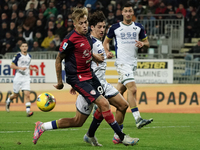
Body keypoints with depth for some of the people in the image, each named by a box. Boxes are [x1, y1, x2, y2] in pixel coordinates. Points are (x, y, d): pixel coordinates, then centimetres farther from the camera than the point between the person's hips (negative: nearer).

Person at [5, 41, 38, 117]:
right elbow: (12, 66, -8)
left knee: (27, 94, -12)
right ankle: (8, 101, 40)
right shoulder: (18, 56, -8)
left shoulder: (29, 56, 10)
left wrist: (33, 69, 7)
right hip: (18, 77, -3)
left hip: (26, 78, 3)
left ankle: (28, 111, -17)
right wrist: (20, 68, -21)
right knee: (15, 95, 8)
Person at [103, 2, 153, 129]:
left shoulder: (139, 27, 10)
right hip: (122, 62, -5)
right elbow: (106, 41, 14)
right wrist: (107, 52, -5)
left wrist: (142, 43, -8)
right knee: (132, 89, -19)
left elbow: (147, 43, 15)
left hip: (133, 62, 5)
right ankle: (138, 119, -24)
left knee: (120, 90, 11)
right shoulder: (115, 28, 2)